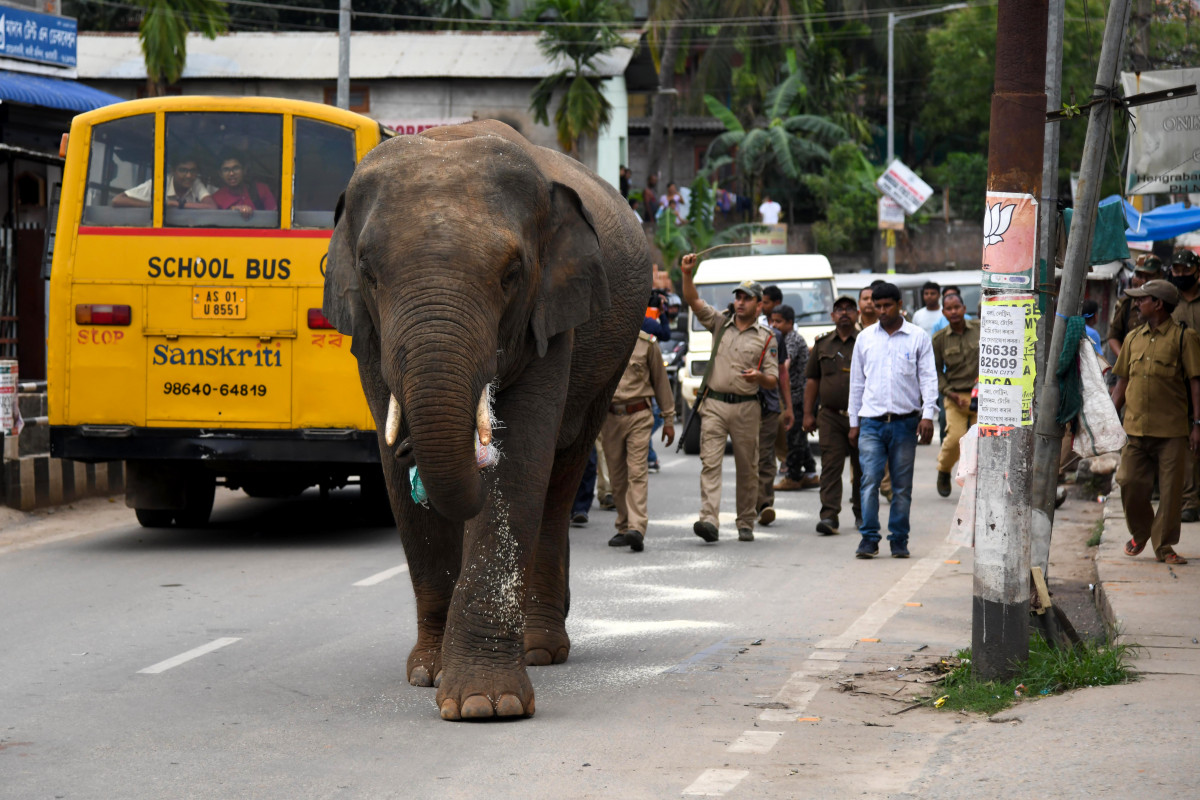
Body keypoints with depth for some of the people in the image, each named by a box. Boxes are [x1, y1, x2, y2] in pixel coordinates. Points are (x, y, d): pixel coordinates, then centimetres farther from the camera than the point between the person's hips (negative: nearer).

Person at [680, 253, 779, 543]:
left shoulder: (766, 339, 6)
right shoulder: (720, 323, 11)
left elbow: (773, 380, 4)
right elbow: (693, 302, 1)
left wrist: (759, 377, -18)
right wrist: (687, 274, -14)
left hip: (746, 407, 0)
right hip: (714, 404, 0)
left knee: (747, 468, 5)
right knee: (710, 463, -12)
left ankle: (746, 524, 15)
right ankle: (709, 520, -22)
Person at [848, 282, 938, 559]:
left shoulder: (918, 338, 4)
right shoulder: (865, 338, 10)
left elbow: (928, 378, 2)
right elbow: (857, 382, 15)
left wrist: (928, 415, -10)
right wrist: (854, 422, 13)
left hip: (905, 422, -1)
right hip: (871, 422, 1)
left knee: (902, 485, 3)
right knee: (870, 480, -10)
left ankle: (899, 541, 10)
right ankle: (869, 538, -7)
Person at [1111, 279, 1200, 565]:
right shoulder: (1133, 339, 15)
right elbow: (1122, 383, 20)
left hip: (1172, 429, -4)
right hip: (1136, 428, 4)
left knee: (1170, 490, -2)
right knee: (1130, 483, 0)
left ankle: (1164, 545, 9)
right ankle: (1140, 533, 24)